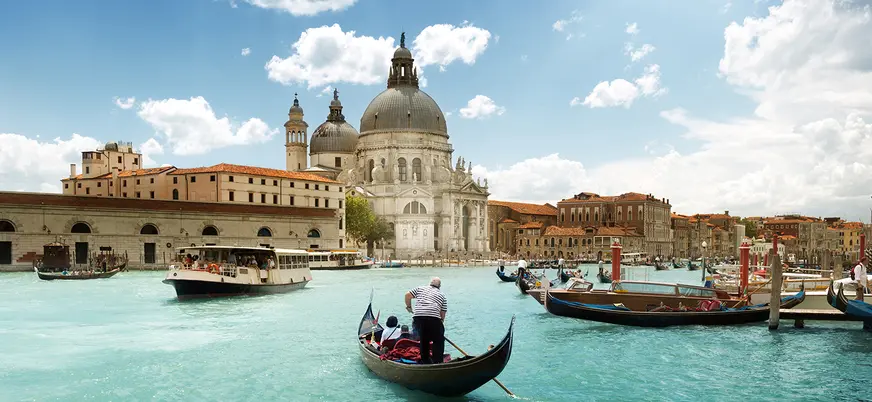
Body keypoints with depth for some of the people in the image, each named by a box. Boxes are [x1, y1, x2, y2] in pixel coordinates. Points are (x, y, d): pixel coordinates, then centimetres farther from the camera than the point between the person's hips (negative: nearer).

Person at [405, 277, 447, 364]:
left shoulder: (420, 289, 24)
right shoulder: (442, 295, 21)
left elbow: (407, 295, 16)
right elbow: (442, 313, 14)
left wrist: (409, 307, 28)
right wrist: (441, 322, 22)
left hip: (417, 317, 3)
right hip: (434, 318, -3)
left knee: (423, 339, 21)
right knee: (438, 341, 10)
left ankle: (425, 360, 28)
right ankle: (437, 362, 3)